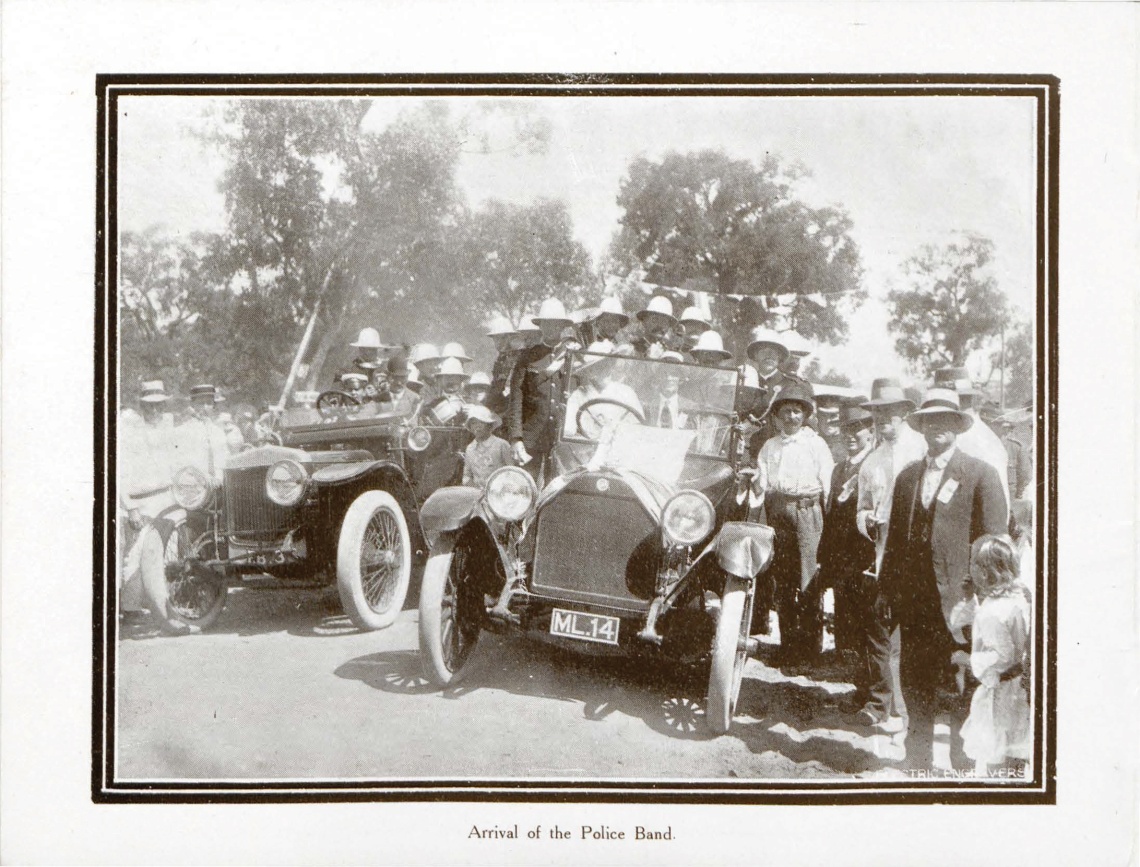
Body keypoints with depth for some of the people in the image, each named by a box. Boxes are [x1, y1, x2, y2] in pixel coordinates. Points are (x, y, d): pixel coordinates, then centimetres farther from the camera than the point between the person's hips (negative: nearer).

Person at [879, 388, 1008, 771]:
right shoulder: (907, 476, 14)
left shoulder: (981, 474, -2)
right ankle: (918, 762, 22)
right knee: (914, 687, 11)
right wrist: (889, 588, 11)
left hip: (957, 603, -5)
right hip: (913, 603, 5)